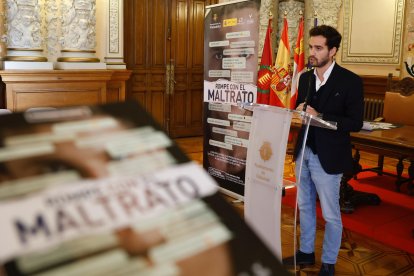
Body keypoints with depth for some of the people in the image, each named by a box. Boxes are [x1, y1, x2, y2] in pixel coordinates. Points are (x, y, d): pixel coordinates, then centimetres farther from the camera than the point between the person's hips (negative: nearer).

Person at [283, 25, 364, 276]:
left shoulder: (351, 81, -11)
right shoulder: (305, 78, 7)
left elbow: (356, 123, -14)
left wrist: (320, 117, -24)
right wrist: (299, 112, -8)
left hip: (328, 157, -6)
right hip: (303, 152, 6)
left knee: (330, 214, 8)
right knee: (305, 206, 19)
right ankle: (306, 252, 38)